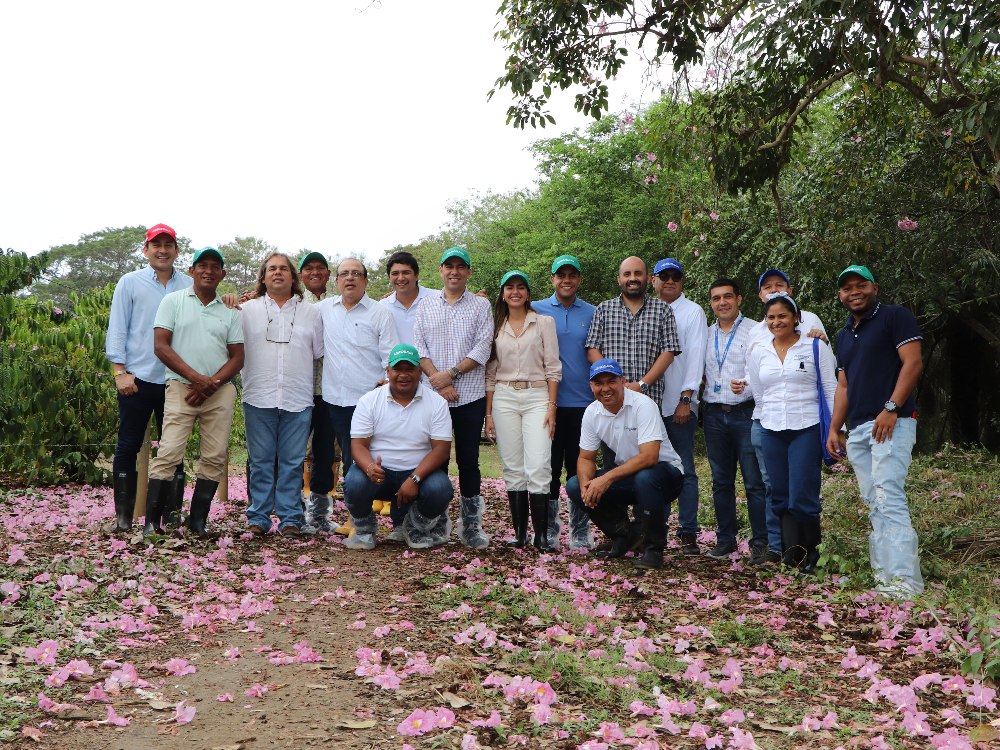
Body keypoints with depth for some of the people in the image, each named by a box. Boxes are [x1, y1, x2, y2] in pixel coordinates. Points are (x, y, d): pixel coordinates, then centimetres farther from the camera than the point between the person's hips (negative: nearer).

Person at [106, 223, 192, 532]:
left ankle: (171, 513, 15)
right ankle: (123, 514, 13)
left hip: (176, 380, 1)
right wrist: (120, 370, -6)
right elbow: (117, 329, 1)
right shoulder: (130, 283, 3)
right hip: (137, 378, -1)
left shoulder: (190, 286, 5)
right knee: (128, 446, 5)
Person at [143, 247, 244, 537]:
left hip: (220, 391, 3)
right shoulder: (173, 301, 5)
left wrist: (213, 383, -9)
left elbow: (237, 357, 9)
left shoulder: (230, 312, 13)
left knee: (215, 458, 1)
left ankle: (198, 520, 12)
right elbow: (160, 345, -3)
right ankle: (152, 521, -5)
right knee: (168, 454, -10)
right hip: (181, 388, -3)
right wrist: (196, 378, -12)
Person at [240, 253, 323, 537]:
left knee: (292, 462, 2)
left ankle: (290, 518, 9)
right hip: (259, 398, -1)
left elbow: (320, 353, 15)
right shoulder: (248, 310, 10)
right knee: (260, 461, 4)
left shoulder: (310, 314, 13)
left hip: (298, 400, 1)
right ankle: (258, 518, 11)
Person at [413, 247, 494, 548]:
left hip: (470, 396, -1)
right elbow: (418, 346, 4)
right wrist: (437, 380, -10)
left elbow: (482, 348, -4)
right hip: (433, 395, 2)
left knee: (468, 459, 0)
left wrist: (451, 373, -13)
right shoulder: (426, 306, 12)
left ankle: (470, 523, 10)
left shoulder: (481, 306, 6)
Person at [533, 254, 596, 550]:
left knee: (580, 469, 5)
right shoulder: (536, 311, 5)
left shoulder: (592, 314, 9)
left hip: (583, 404, 1)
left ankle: (580, 533, 14)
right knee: (549, 467, 3)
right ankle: (548, 530, 14)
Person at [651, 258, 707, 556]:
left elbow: (695, 356, -5)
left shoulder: (693, 312, 2)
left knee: (684, 470, -3)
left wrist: (686, 399, -12)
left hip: (679, 404, -4)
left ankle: (689, 533, 1)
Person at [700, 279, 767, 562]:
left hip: (746, 412, -4)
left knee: (755, 482, -3)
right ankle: (726, 539, 19)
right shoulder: (706, 335, 13)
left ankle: (760, 542, 4)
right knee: (721, 482, 10)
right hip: (714, 414, 5)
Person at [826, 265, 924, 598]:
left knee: (889, 499, -16)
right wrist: (834, 429, 14)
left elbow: (913, 362, -10)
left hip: (890, 424, -8)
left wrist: (891, 408, -18)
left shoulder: (895, 316, 0)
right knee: (874, 505, 6)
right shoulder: (844, 335, 22)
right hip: (857, 430, 8)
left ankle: (905, 579, -17)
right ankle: (882, 574, 7)